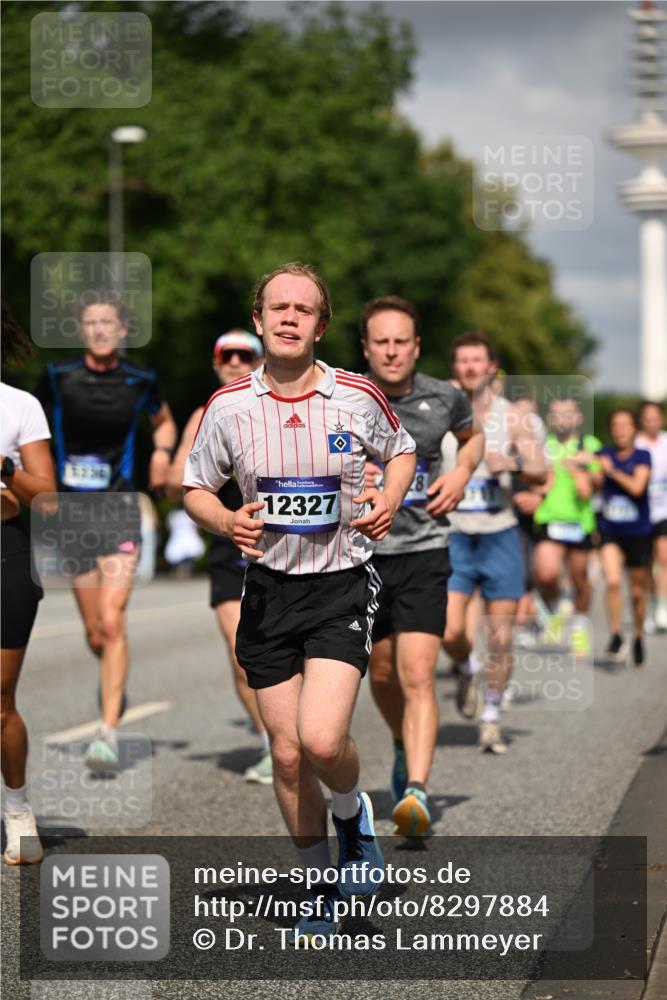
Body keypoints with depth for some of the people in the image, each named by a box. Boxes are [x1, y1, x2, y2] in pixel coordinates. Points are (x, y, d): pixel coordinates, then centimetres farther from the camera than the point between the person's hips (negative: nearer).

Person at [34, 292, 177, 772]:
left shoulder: (139, 381, 3)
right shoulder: (58, 378, 1)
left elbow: (164, 421, 23)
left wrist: (162, 451, 3)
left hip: (119, 508, -2)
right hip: (71, 510, 2)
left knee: (112, 621, -15)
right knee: (94, 632, 7)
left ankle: (109, 732, -15)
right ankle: (115, 687, 39)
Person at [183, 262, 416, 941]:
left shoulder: (358, 397, -4)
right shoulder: (228, 406, -2)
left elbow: (401, 450, 16)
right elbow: (195, 490, 10)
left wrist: (389, 498, -4)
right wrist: (226, 522, -11)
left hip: (343, 585, -2)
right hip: (269, 587, 2)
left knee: (322, 740, -20)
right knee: (287, 756, 5)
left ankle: (352, 813, 16)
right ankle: (321, 889, 24)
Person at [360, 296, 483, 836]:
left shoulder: (444, 397, 0)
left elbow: (473, 435, 22)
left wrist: (461, 473, 2)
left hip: (423, 552, -1)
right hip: (361, 553, 1)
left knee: (418, 676, -15)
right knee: (381, 674, 15)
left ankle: (417, 793, -22)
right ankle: (404, 746, 45)